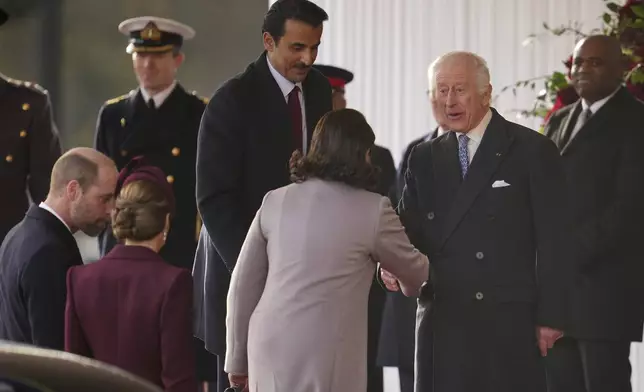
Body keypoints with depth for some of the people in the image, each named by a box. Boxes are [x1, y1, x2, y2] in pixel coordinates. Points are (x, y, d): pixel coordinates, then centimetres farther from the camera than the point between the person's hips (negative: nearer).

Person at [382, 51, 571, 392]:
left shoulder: (533, 152, 0)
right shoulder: (424, 159, 15)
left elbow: (553, 241, -2)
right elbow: (409, 230, 13)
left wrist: (550, 316, -7)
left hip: (510, 323, -4)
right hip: (442, 322, 4)